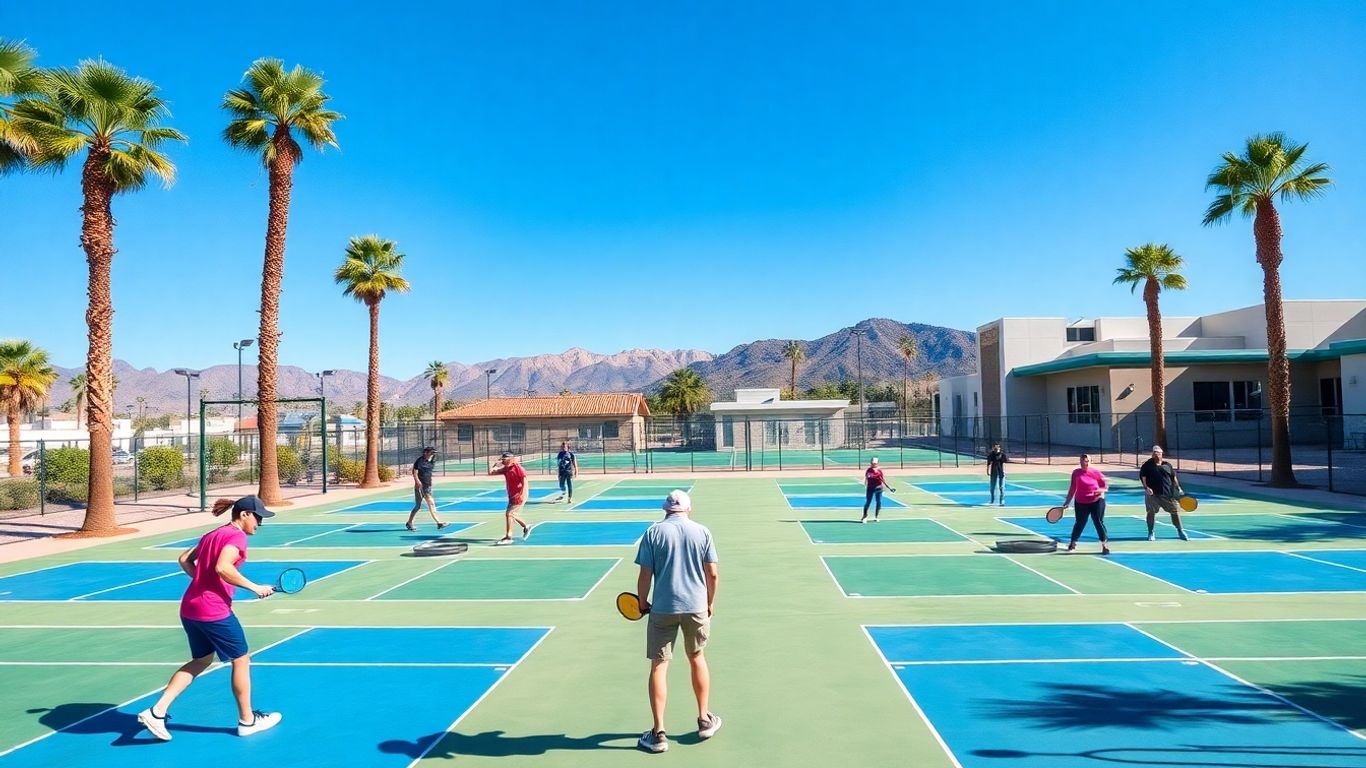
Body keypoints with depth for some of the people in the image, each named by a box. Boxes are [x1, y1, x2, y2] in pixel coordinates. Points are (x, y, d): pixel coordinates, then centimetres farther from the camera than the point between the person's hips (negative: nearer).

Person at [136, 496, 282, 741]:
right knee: (241, 659, 8)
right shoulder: (236, 536, -11)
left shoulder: (212, 534, 17)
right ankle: (247, 720, 19)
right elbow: (222, 567, -25)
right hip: (214, 610, -9)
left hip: (189, 607, 9)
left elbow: (185, 560, 22)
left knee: (202, 660, 24)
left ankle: (157, 710, 14)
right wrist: (254, 587, -19)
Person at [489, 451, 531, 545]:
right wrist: (497, 463, 4)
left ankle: (508, 537, -6)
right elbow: (490, 472, 12)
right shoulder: (505, 469, 8)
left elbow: (524, 481, -20)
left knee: (508, 514, -12)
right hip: (512, 496, 9)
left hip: (519, 496, -9)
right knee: (512, 514, 16)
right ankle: (526, 527, 36)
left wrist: (522, 494, -27)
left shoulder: (517, 467, -14)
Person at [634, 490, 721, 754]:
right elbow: (712, 574, 1)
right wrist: (710, 603, 15)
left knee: (658, 666, 6)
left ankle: (658, 733, 6)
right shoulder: (702, 532, 2)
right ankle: (704, 720, 31)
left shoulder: (653, 533, -3)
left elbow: (645, 575, -5)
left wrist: (642, 602, 10)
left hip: (663, 608, -2)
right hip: (697, 606, 2)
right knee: (697, 658, 21)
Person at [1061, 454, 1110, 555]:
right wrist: (1067, 501, 11)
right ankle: (1073, 542, 28)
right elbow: (1073, 488, 10)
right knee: (1080, 523, 9)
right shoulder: (1076, 473, 1)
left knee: (1099, 523, -5)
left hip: (1096, 502, -2)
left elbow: (1105, 487, 1)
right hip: (1081, 503, 2)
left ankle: (1105, 545, 4)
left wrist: (1100, 490, -21)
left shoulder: (1096, 473, -5)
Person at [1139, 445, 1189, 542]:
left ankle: (1180, 531, 19)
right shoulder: (1147, 465, 3)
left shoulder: (1167, 465, 11)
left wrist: (1178, 488, 9)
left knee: (1175, 510, 5)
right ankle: (1151, 533, 13)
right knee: (1151, 512, 0)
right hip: (1153, 494, -2)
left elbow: (1174, 477, 16)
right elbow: (1142, 476, -3)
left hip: (1168, 494, 2)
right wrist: (1146, 487, -14)